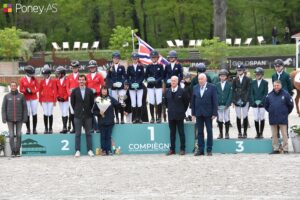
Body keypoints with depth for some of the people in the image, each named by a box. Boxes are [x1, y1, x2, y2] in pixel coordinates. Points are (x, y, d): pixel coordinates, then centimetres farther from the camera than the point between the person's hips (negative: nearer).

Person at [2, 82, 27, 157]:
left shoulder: (21, 96, 0)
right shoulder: (6, 96, 2)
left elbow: (24, 107, 0)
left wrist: (25, 118, -7)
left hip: (19, 119, 0)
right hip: (10, 119, 0)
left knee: (18, 135, 0)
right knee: (11, 135, -2)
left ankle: (18, 151, 5)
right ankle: (13, 151, 2)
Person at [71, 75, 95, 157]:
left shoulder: (89, 91, 3)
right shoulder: (74, 91, 1)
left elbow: (92, 102, 9)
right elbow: (72, 102, 8)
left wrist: (89, 110, 5)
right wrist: (76, 111, 5)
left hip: (88, 115, 1)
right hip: (78, 115, -1)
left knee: (88, 133, 4)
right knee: (78, 134, 0)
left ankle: (89, 150, 8)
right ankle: (77, 150, 3)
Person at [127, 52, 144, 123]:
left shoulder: (141, 67, 5)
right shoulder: (129, 67, 7)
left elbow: (142, 76, 1)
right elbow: (128, 77, 6)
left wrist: (138, 83, -13)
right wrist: (131, 84, -10)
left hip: (139, 87, -1)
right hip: (132, 87, 1)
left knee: (139, 103, -3)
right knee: (133, 103, -2)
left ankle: (139, 118, 2)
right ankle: (134, 118, 3)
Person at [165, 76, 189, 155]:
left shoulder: (182, 91, -8)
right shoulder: (167, 91, 4)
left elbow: (186, 101, 1)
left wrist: (183, 110, 4)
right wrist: (169, 108, 14)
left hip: (179, 115, -4)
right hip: (171, 115, 4)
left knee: (181, 132, 1)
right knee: (172, 132, 6)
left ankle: (182, 149, 5)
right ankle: (172, 149, 10)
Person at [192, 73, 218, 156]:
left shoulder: (212, 87, -3)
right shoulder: (195, 88, 8)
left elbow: (215, 101, -5)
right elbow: (193, 101, 10)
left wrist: (214, 113, -10)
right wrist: (193, 113, 5)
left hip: (208, 113, -3)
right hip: (199, 113, 3)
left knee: (209, 131, 2)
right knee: (200, 132, 5)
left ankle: (209, 150, 7)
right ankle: (200, 149, 9)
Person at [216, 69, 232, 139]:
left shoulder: (229, 85, 2)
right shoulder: (217, 85, 7)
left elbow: (230, 95, -2)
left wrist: (227, 104, -11)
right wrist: (216, 104, -4)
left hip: (226, 105, -2)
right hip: (219, 105, 2)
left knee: (227, 119, -1)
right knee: (219, 119, 2)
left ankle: (227, 133, 9)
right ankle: (220, 133, 12)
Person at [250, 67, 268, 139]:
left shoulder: (265, 83, 0)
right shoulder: (253, 82, 8)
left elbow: (266, 93, -3)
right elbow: (251, 93, 7)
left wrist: (261, 101, -13)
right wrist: (254, 101, -7)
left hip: (262, 103, -2)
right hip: (254, 103, 2)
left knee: (262, 118, 2)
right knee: (256, 119, -1)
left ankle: (261, 133, 7)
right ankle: (257, 133, 4)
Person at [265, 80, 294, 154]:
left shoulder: (285, 94, -3)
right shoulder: (269, 95, 5)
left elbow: (290, 105, 5)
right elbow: (266, 106, 19)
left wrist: (286, 113, 8)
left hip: (283, 118, -3)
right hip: (273, 118, 3)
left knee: (284, 134, -3)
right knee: (274, 135, 7)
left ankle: (285, 149, 1)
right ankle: (275, 149, 14)